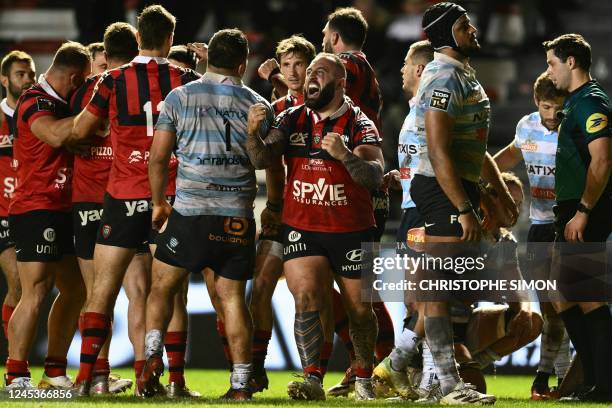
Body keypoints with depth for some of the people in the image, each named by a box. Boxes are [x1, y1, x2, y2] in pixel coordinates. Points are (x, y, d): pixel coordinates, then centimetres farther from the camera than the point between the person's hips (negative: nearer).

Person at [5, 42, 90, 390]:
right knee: (36, 295, -12)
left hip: (61, 210, 10)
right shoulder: (35, 101, -12)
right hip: (36, 209, -10)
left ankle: (55, 374, 18)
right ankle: (17, 379, -11)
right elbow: (55, 134, -30)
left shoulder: (60, 103, 19)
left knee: (75, 290, 13)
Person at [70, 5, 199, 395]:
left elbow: (79, 130, 8)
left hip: (124, 198, 0)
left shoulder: (114, 81, -2)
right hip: (173, 198, 1)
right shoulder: (186, 80, -1)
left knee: (103, 290, 3)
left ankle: (86, 374, -4)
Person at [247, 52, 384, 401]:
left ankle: (364, 379, 26)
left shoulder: (359, 125, -4)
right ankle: (313, 380, -21)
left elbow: (375, 177, -17)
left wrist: (344, 155, -34)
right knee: (307, 299, -16)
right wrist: (253, 133, -24)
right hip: (302, 229, 2)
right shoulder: (293, 120, 7)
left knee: (359, 309, 7)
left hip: (352, 231, -2)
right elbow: (263, 160, -4)